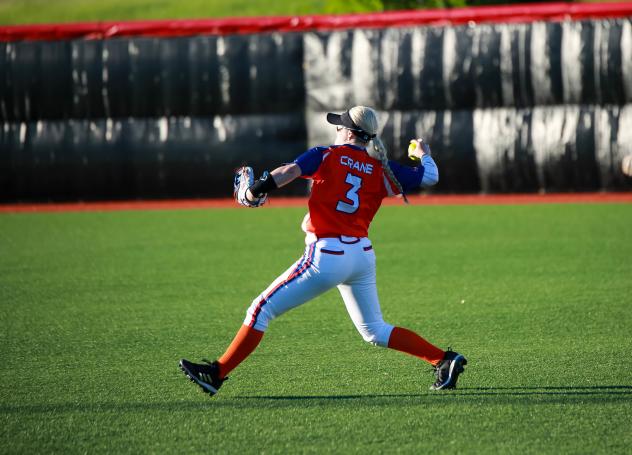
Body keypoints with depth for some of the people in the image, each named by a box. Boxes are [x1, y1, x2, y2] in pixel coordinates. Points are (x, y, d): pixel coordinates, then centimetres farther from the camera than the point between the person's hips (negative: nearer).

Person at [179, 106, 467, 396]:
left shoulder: (326, 156, -1)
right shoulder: (381, 170, 9)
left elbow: (290, 171, -18)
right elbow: (430, 177, 15)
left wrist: (253, 191, -12)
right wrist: (424, 154, 35)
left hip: (326, 256, -6)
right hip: (363, 256, 6)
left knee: (261, 310, -1)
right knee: (375, 331, 20)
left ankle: (217, 374, -5)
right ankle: (444, 361, 10)